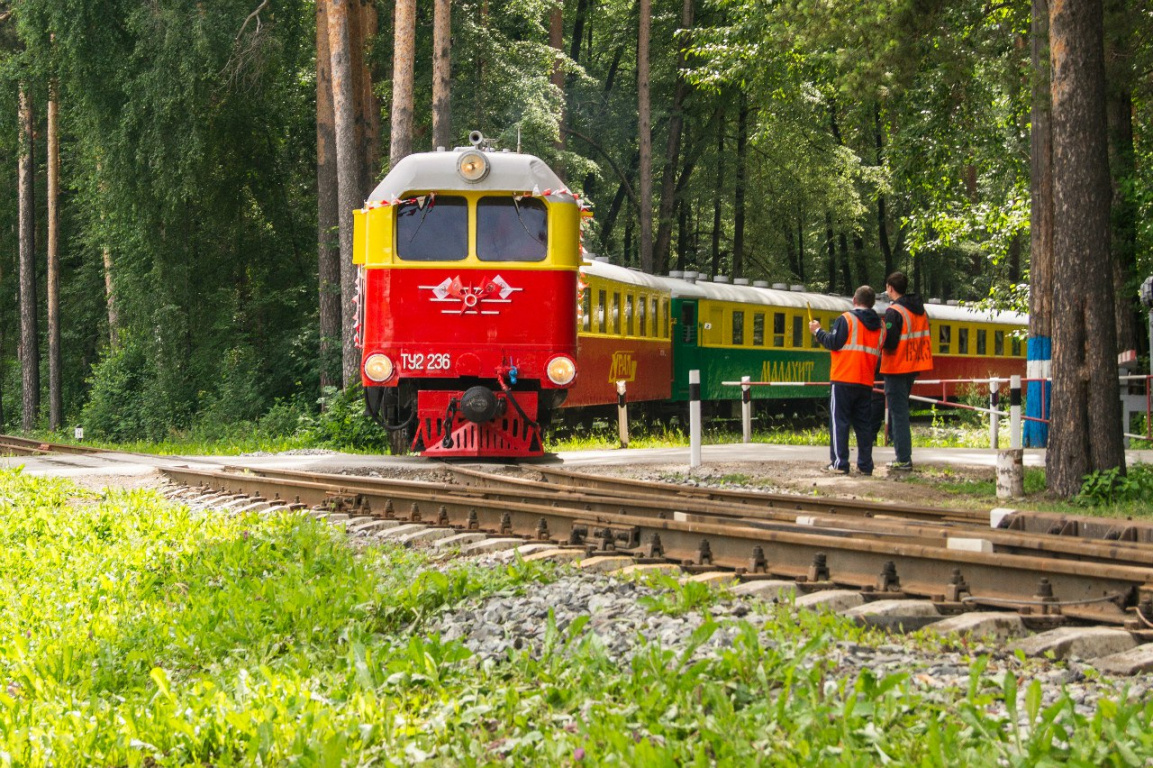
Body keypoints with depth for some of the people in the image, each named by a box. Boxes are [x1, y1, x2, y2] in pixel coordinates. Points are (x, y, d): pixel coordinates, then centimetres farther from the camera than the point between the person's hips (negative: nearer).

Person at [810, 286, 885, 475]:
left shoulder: (846, 319, -7)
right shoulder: (879, 326, 12)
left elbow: (833, 343, -11)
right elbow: (878, 354, 18)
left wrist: (817, 331, 2)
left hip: (844, 380, -5)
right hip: (866, 382, 5)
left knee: (839, 421, -2)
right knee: (864, 423, 9)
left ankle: (839, 463, -6)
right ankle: (865, 465, 7)